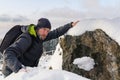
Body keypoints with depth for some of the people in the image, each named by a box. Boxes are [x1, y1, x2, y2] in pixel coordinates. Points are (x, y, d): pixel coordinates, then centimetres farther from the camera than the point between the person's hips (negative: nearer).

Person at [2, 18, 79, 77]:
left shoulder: (39, 36, -2)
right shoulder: (26, 38, -25)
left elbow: (55, 33, 10)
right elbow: (8, 53, -36)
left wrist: (70, 25, 8)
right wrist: (19, 68, -51)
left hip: (27, 71, 8)